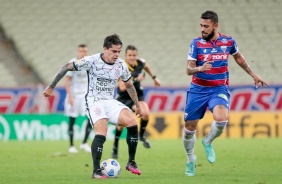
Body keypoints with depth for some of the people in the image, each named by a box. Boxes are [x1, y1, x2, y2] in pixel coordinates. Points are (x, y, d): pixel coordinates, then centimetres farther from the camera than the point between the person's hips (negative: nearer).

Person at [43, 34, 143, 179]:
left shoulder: (121, 65, 2)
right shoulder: (92, 61, -13)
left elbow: (129, 85, 19)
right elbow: (67, 68, -6)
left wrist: (137, 105, 23)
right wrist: (51, 87, -4)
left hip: (111, 102, 5)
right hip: (94, 102, -5)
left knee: (132, 123, -18)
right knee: (101, 133, -27)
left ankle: (131, 163, -5)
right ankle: (96, 171, -17)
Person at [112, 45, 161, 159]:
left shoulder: (140, 63, -10)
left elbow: (146, 67, 18)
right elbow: (122, 87, -32)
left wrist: (154, 77, 23)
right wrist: (136, 79, -33)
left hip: (137, 95, 2)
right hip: (124, 97, -2)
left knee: (146, 113, -26)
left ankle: (142, 136, 2)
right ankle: (115, 147, 26)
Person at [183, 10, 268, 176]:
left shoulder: (228, 42, -2)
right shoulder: (197, 43, -8)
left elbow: (238, 57, 19)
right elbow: (189, 69, -11)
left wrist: (253, 74, 23)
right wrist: (200, 68, -33)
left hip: (219, 90, 0)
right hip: (198, 90, 0)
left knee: (221, 119, -28)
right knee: (190, 127, 4)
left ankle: (208, 142, 4)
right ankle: (191, 160, 31)